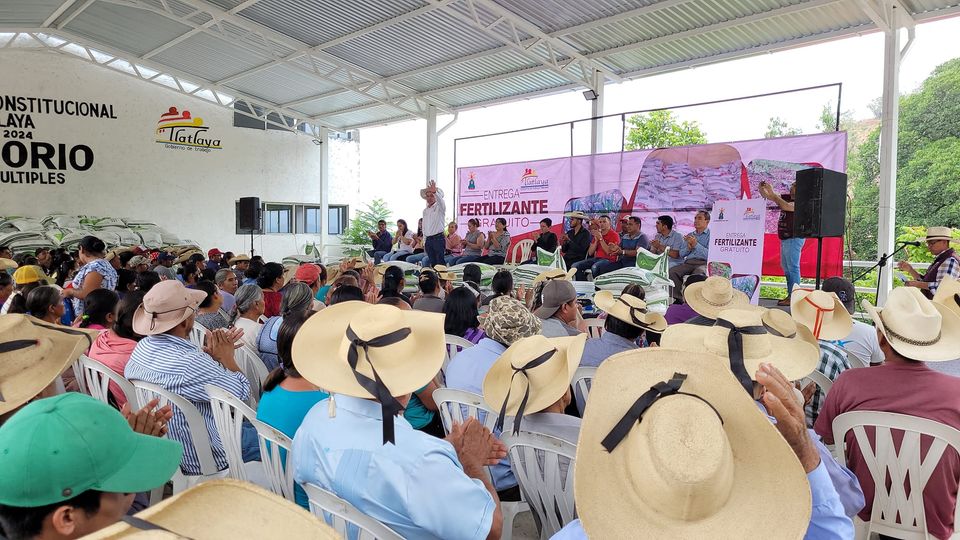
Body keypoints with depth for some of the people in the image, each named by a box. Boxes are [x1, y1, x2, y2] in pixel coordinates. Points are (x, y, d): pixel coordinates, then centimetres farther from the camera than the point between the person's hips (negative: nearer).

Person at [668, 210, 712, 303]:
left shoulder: (710, 235, 7)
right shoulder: (689, 236, 25)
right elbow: (681, 254, 20)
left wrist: (696, 244, -10)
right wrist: (688, 247, 1)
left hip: (703, 263, -5)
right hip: (688, 263, 5)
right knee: (672, 271, -23)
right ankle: (678, 299, -18)